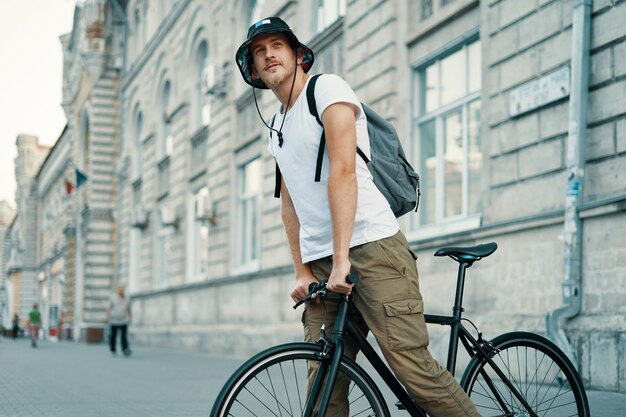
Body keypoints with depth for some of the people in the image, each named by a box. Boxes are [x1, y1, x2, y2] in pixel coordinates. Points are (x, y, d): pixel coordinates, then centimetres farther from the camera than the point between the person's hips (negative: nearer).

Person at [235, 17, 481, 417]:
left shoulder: (327, 88, -2)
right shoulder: (276, 126, 22)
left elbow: (343, 171, -13)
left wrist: (341, 257, -19)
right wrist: (302, 272, 9)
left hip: (372, 248, -7)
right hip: (320, 262, 7)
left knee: (413, 366, -15)